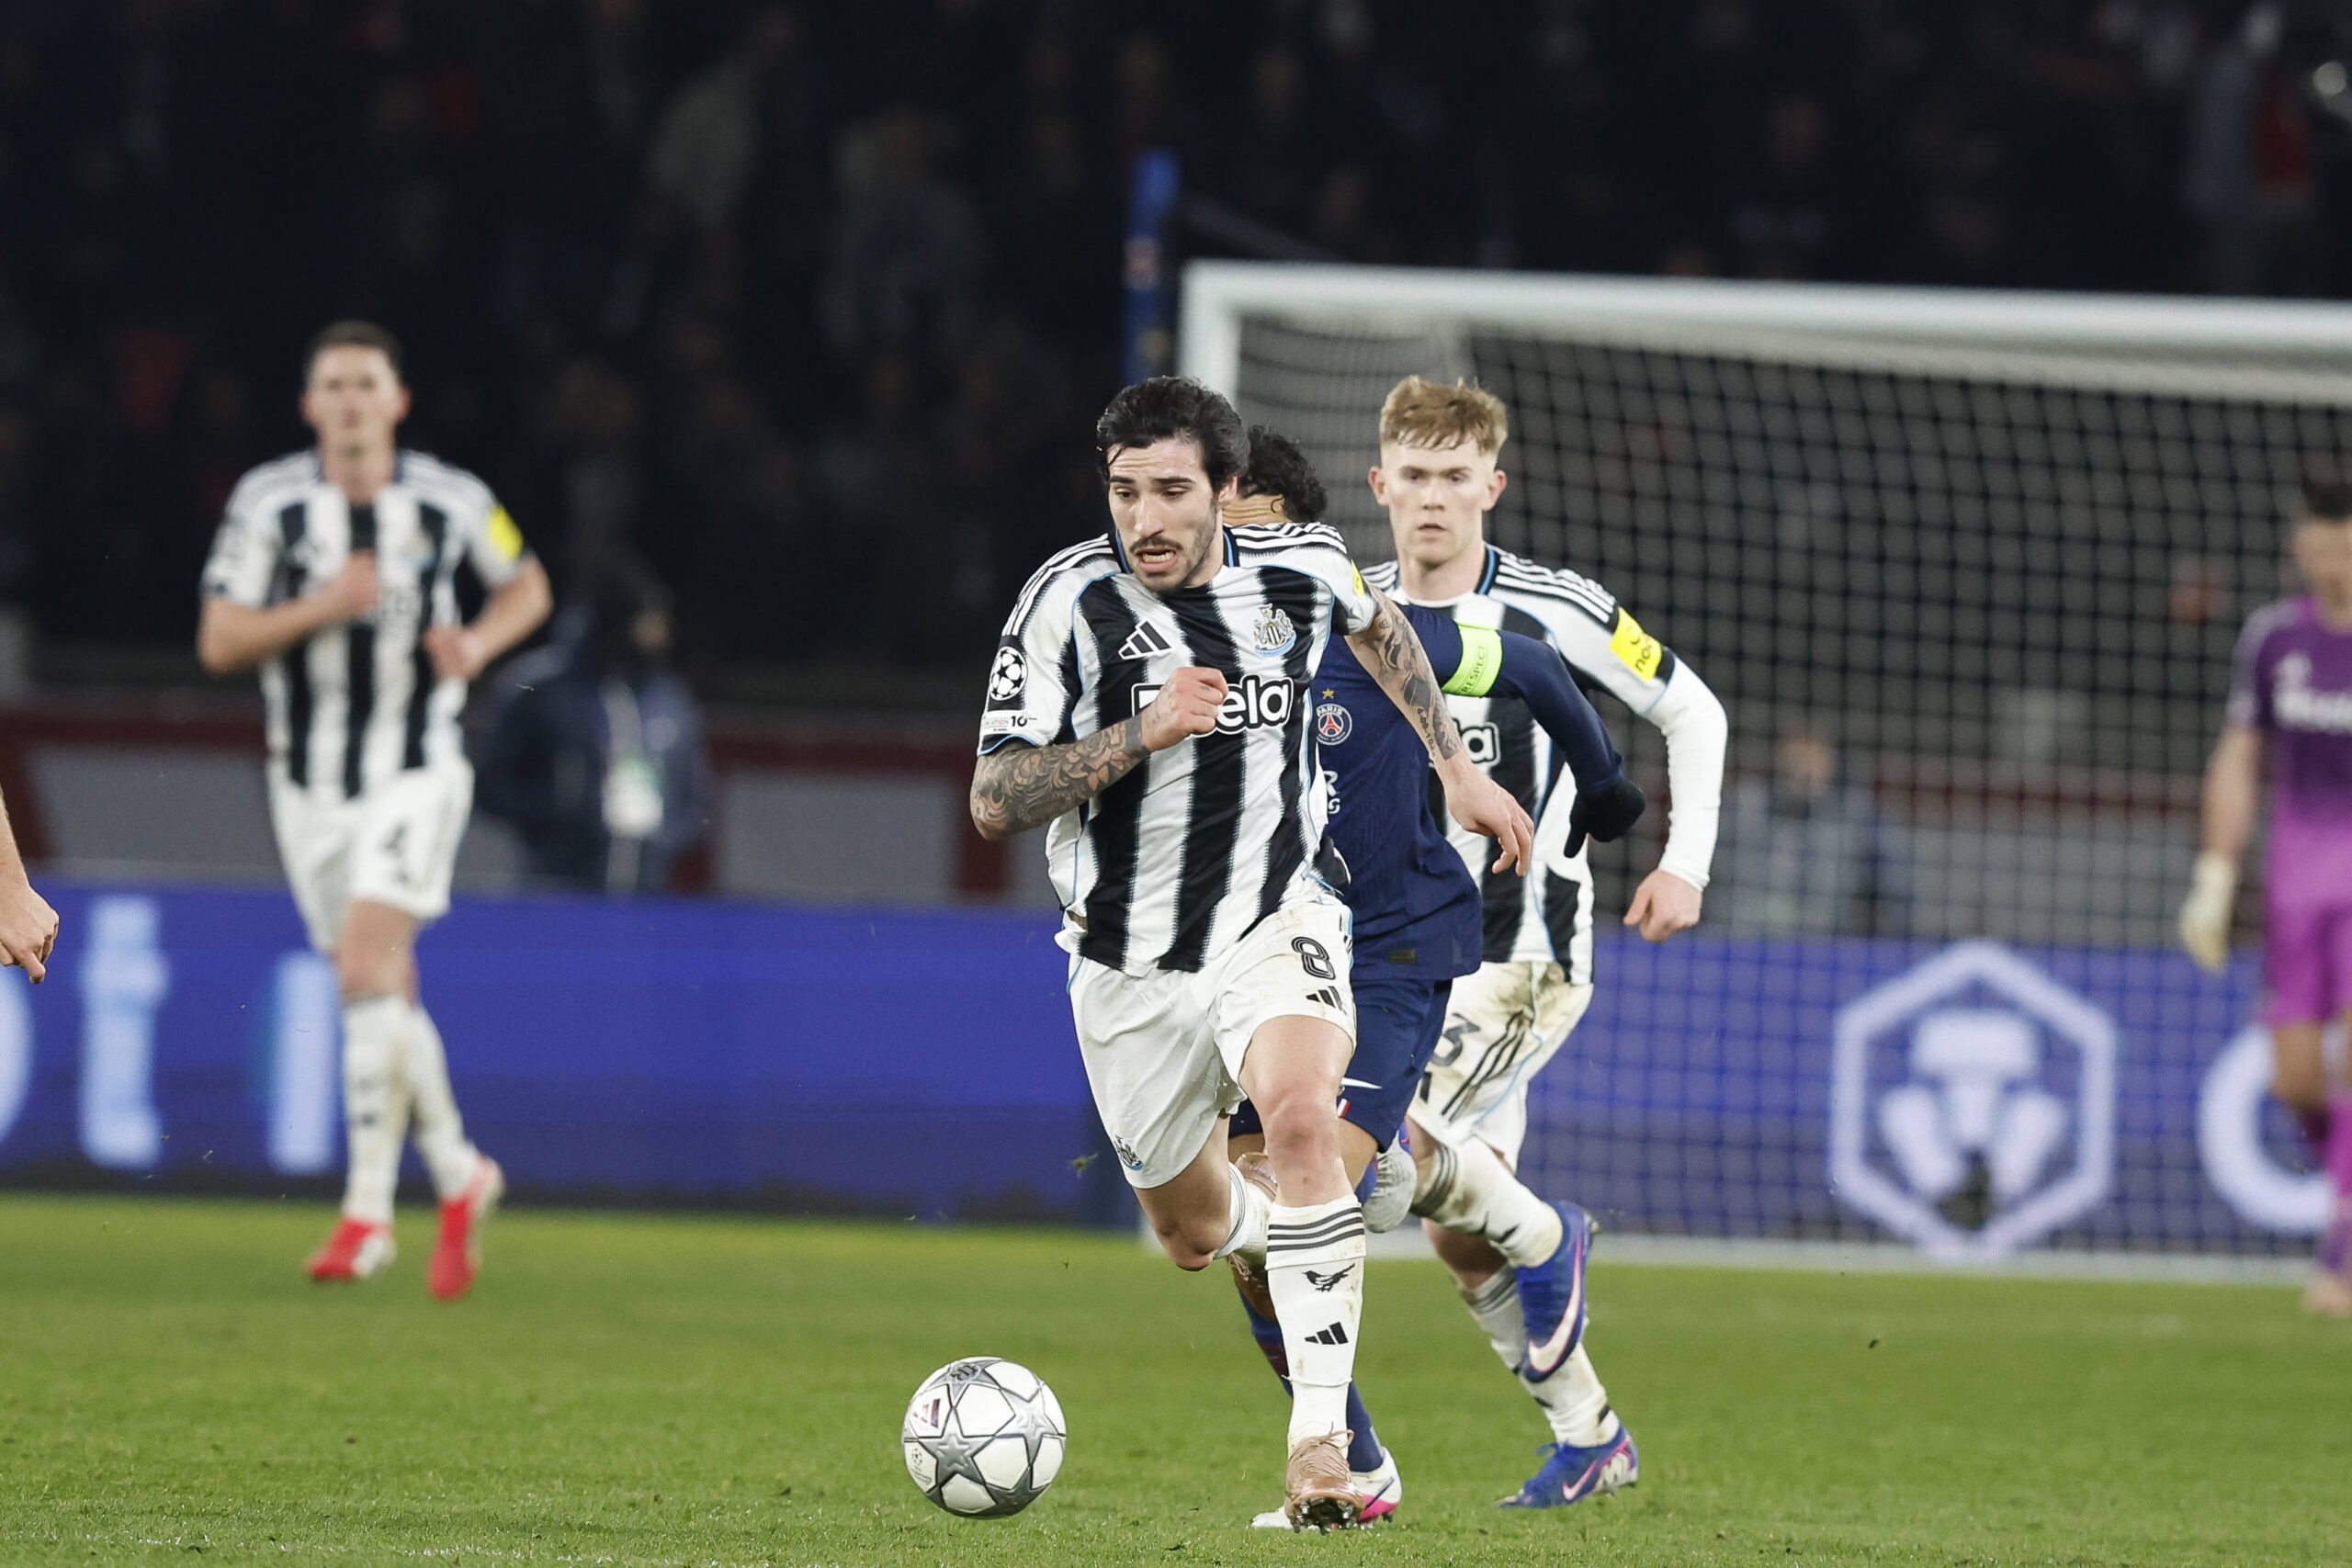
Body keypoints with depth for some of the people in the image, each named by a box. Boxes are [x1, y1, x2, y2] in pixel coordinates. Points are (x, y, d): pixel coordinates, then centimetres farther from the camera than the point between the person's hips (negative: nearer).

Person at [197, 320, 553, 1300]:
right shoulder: (268, 503, -4)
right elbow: (218, 642, -6)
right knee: (388, 996, 10)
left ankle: (368, 1206, -15)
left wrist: (479, 643, -6)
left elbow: (526, 585, 14)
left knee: (367, 968, -19)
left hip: (416, 771, -3)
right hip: (309, 779, 3)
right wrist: (318, 609, -21)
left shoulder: (450, 501, -4)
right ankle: (457, 1175, 30)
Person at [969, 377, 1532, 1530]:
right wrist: (1142, 730, -30)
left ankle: (1320, 1436, -34)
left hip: (1276, 924, -1)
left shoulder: (1299, 571, -7)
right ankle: (1270, 1230, 55)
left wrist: (1457, 769, 21)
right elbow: (993, 802, -19)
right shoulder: (1070, 601, -16)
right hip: (1132, 965, 1)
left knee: (1301, 1119, -31)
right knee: (1197, 1235, 15)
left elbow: (1377, 626, 20)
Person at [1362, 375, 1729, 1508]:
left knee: (1396, 1141, -26)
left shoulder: (1551, 611, -8)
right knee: (1459, 1239, 5)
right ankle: (1591, 1437, 21)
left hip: (1527, 954, -5)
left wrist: (1686, 863, -7)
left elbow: (1692, 712, 2)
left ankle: (1547, 1239, 2)